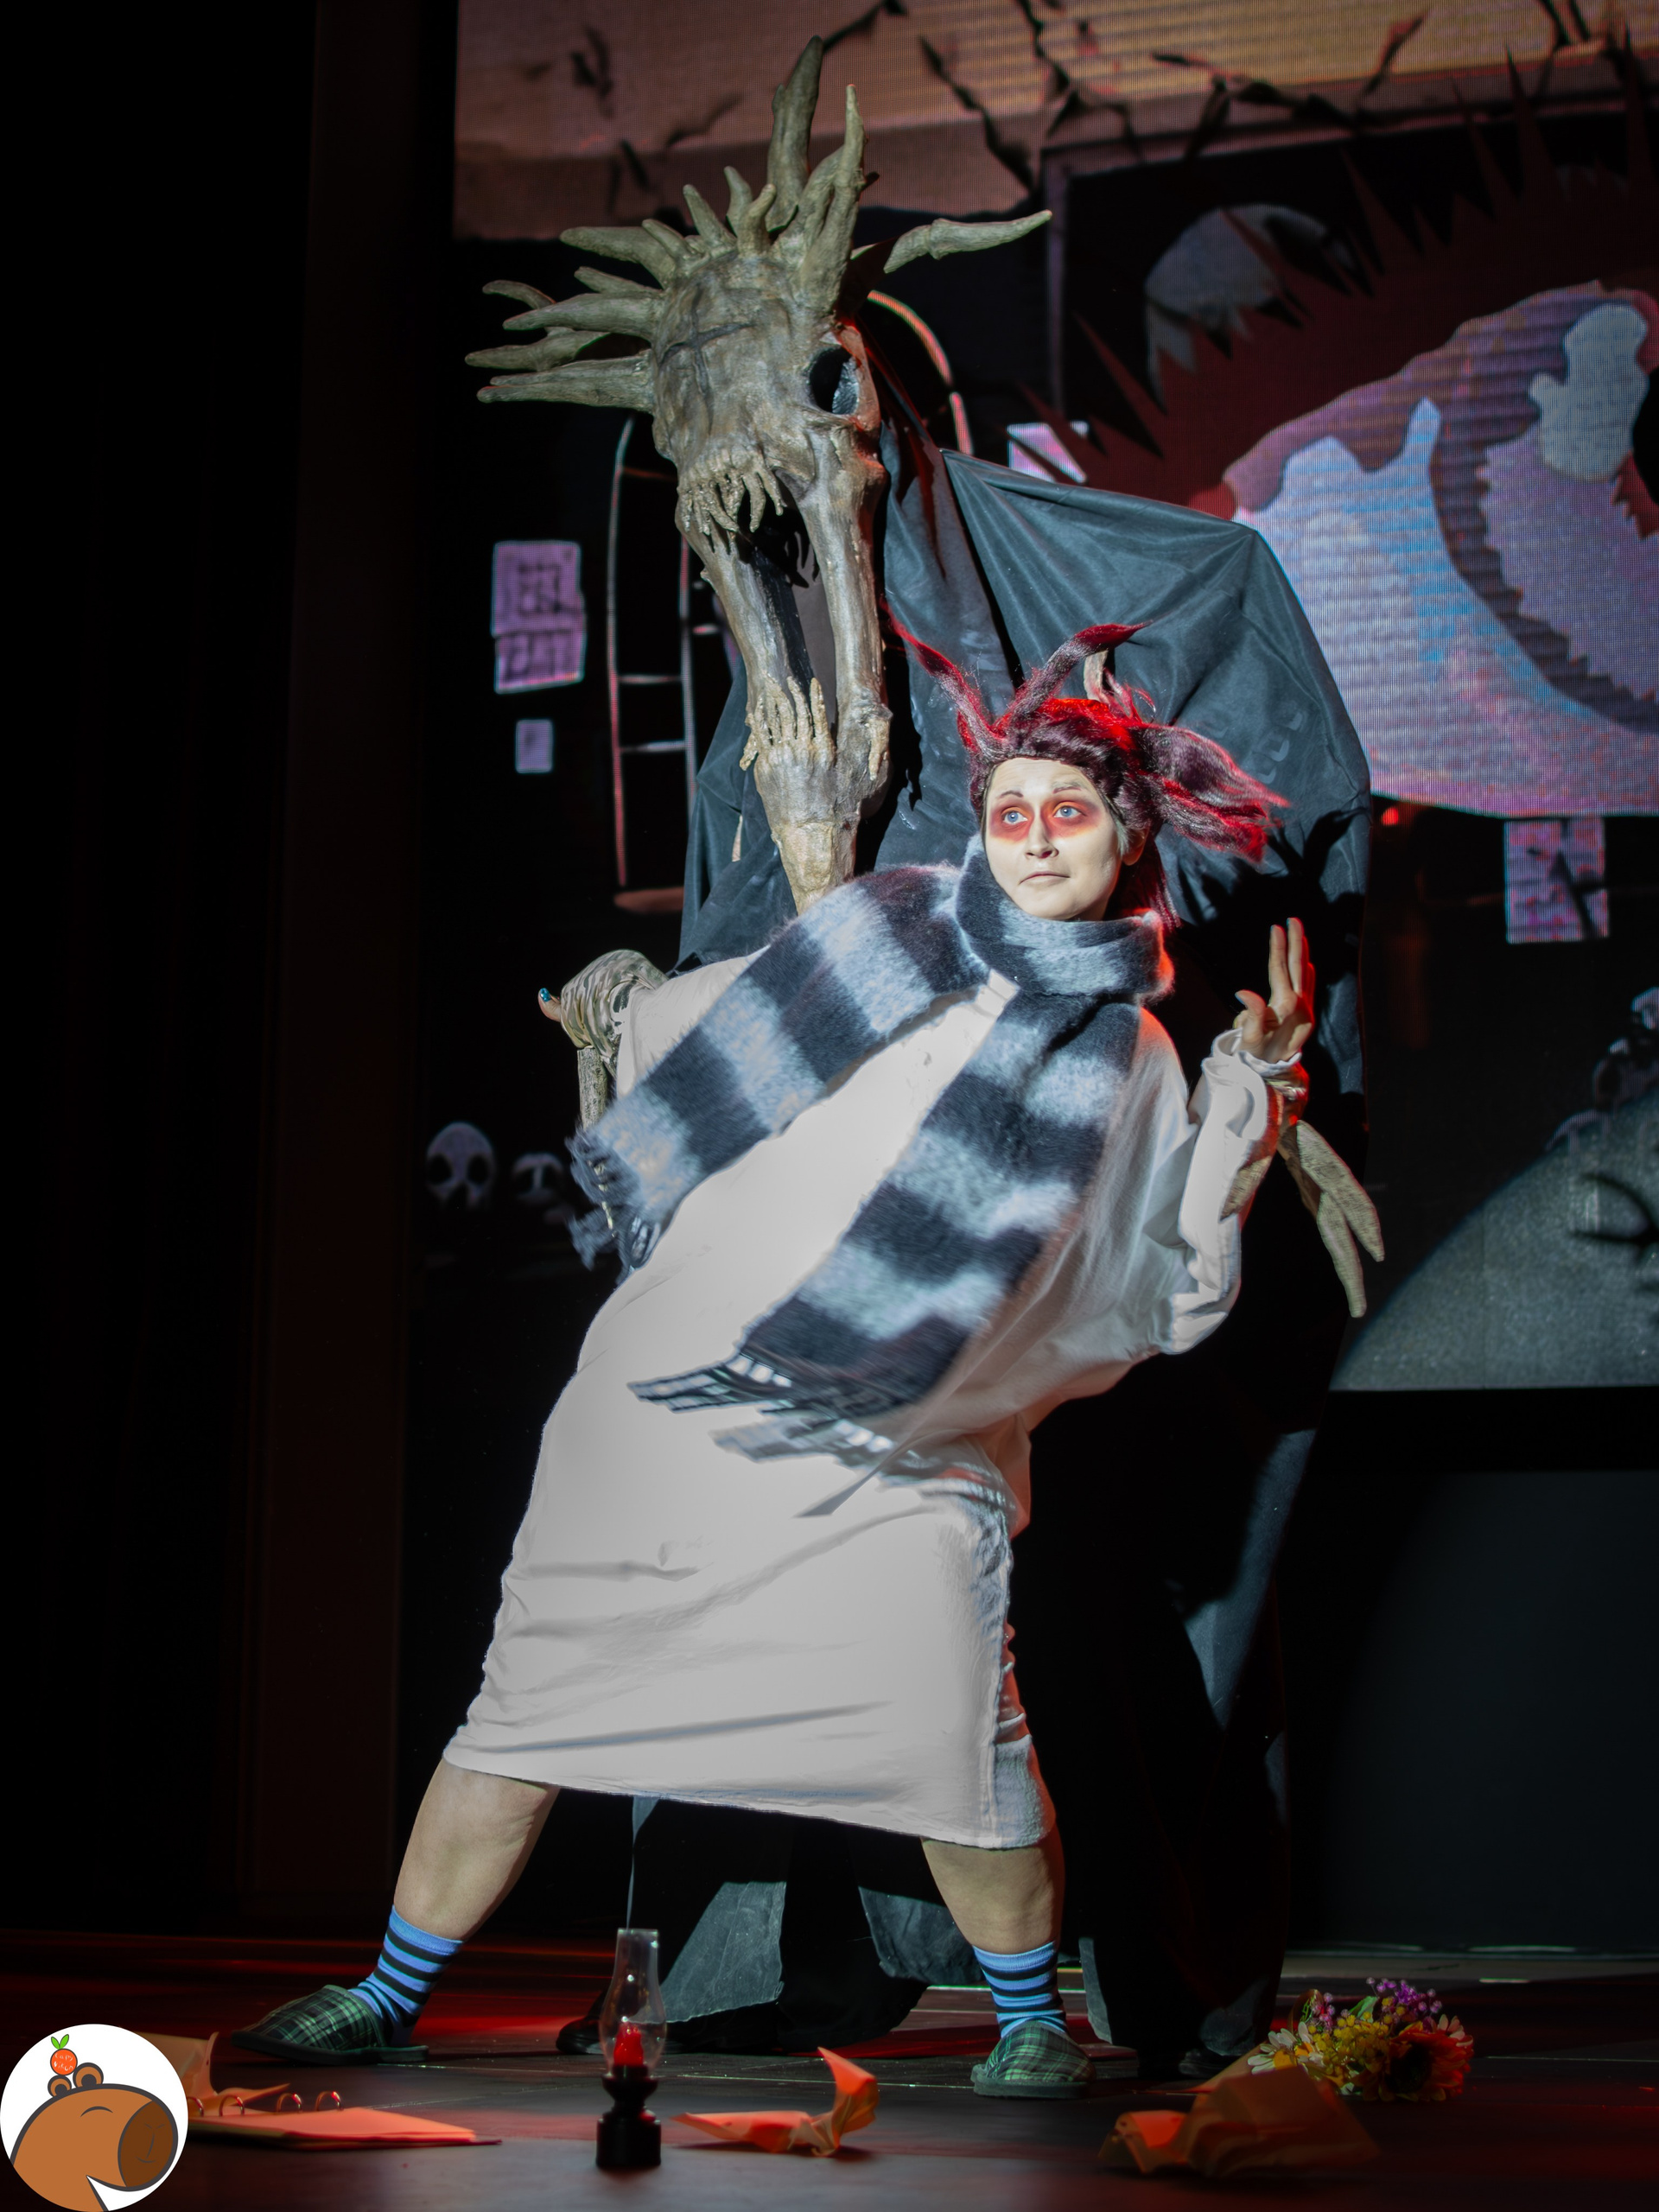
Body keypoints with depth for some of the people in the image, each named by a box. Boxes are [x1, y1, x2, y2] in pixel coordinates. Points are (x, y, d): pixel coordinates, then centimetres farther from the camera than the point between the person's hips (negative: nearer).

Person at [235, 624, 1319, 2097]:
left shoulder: (1132, 1067, 8)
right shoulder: (880, 929, 5)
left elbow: (1177, 1295, 4)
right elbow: (683, 1036, 15)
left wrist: (1256, 1086, -2)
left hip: (902, 1467, 0)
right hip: (671, 1406, 1)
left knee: (962, 1745, -14)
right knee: (528, 1706, 5)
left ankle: (1031, 2020, 13)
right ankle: (392, 1998, 23)